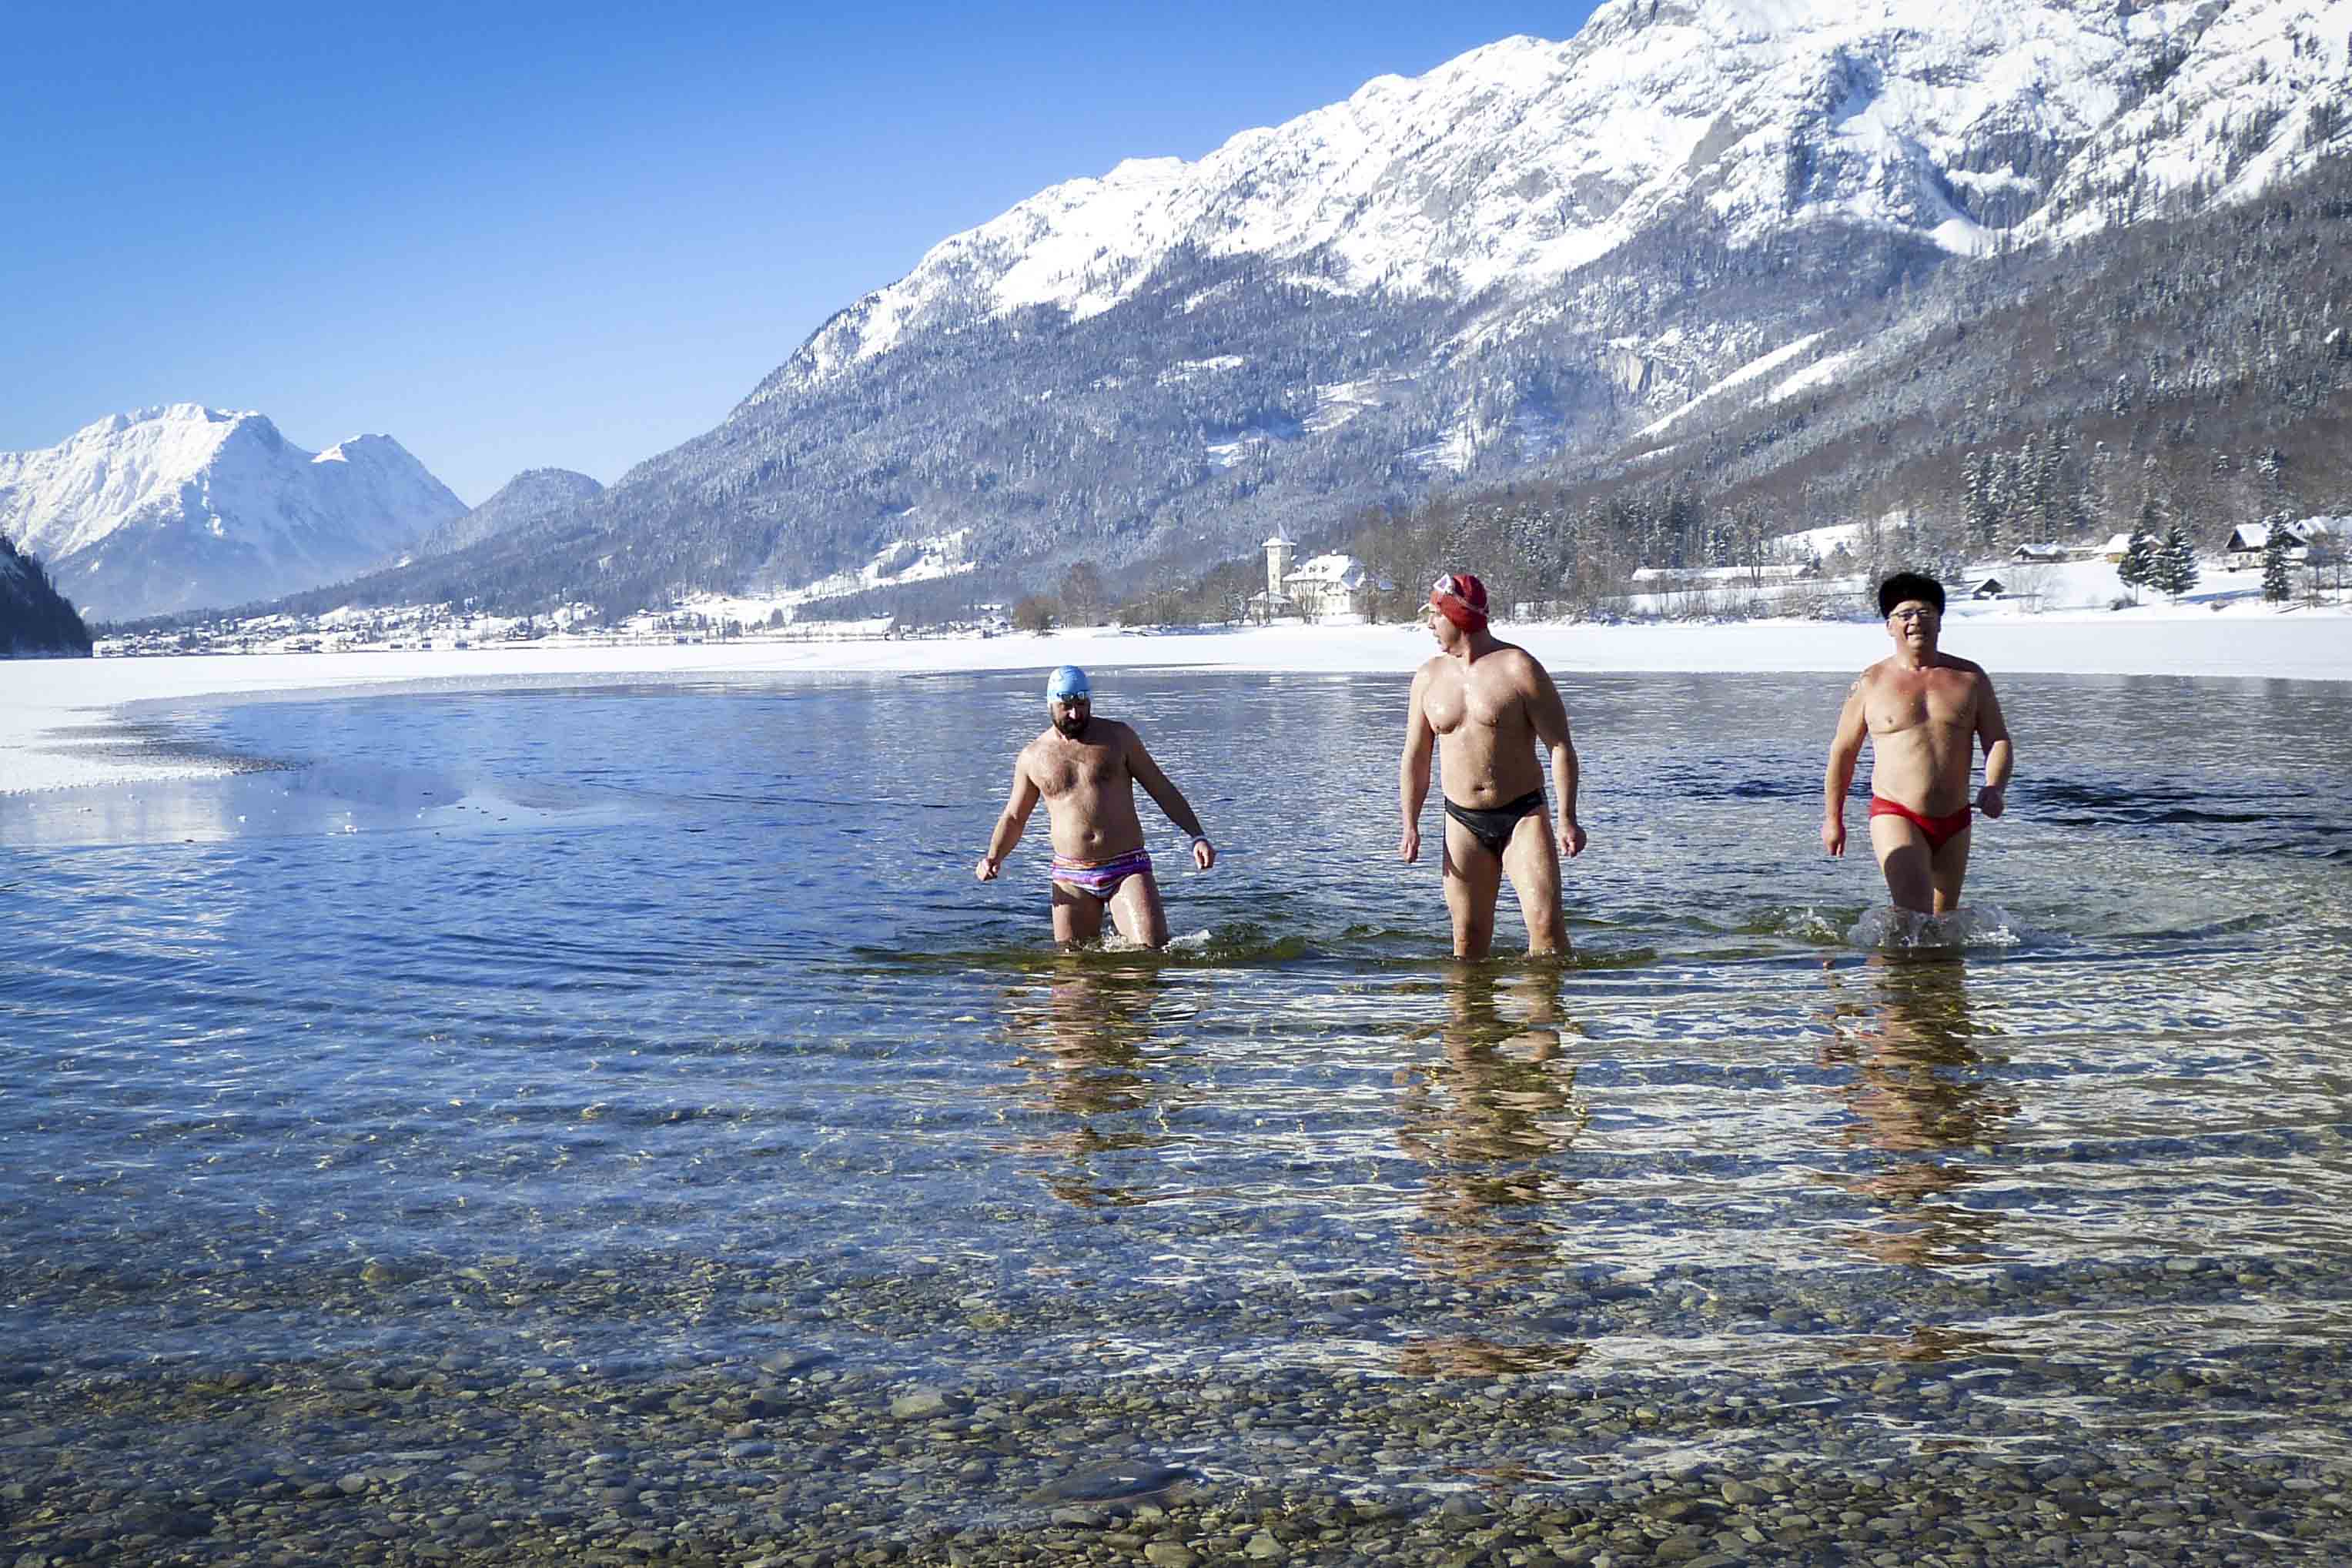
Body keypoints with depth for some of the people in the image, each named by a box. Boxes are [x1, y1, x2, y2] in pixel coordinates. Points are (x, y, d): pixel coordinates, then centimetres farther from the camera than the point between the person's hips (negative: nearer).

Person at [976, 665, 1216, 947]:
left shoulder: (1119, 737, 5)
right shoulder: (1032, 757, 7)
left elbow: (1163, 790, 7)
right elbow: (1014, 817, 19)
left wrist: (1198, 836, -3)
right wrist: (994, 857, 0)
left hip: (1128, 869, -1)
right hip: (1072, 879, 1)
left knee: (1154, 952, -17)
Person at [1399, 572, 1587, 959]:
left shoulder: (1519, 669, -7)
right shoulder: (1429, 676, 7)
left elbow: (1560, 746, -6)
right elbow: (1415, 758, 13)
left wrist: (1568, 819, -12)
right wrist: (1410, 826, 6)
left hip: (1523, 814, -3)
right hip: (1463, 822, 4)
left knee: (1546, 922, -14)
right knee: (1468, 937, 1)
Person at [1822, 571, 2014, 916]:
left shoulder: (1970, 678, 6)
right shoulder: (1871, 683, 0)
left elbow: (1999, 741, 5)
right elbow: (1843, 750, 8)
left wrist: (1995, 788, -16)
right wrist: (1833, 819, 8)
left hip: (1955, 822, 4)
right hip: (1896, 815, -4)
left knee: (1944, 918, 15)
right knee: (1914, 913, -21)